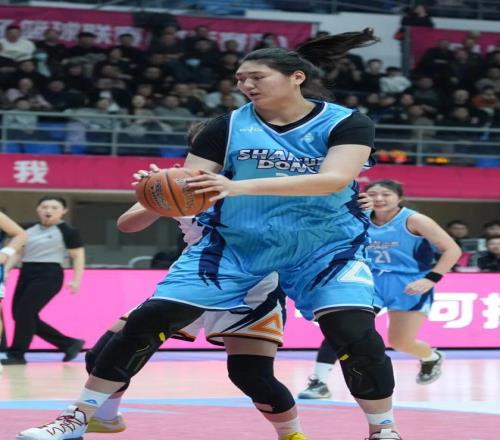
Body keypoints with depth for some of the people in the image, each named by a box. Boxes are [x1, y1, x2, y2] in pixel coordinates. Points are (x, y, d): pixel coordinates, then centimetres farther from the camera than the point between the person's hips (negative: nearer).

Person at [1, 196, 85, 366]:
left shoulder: (67, 231, -1)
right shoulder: (29, 231, 16)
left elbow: (78, 256, -4)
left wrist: (76, 280, -13)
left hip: (49, 275, -8)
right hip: (26, 274, 8)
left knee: (25, 310, -19)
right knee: (18, 313, 5)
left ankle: (17, 354, -10)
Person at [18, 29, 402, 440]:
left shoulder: (346, 123, -11)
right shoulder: (228, 127, -4)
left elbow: (335, 178, -28)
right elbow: (187, 188, -6)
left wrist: (240, 186, -38)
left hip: (325, 248, -2)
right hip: (234, 244, 2)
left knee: (355, 333, -23)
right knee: (148, 320, -6)